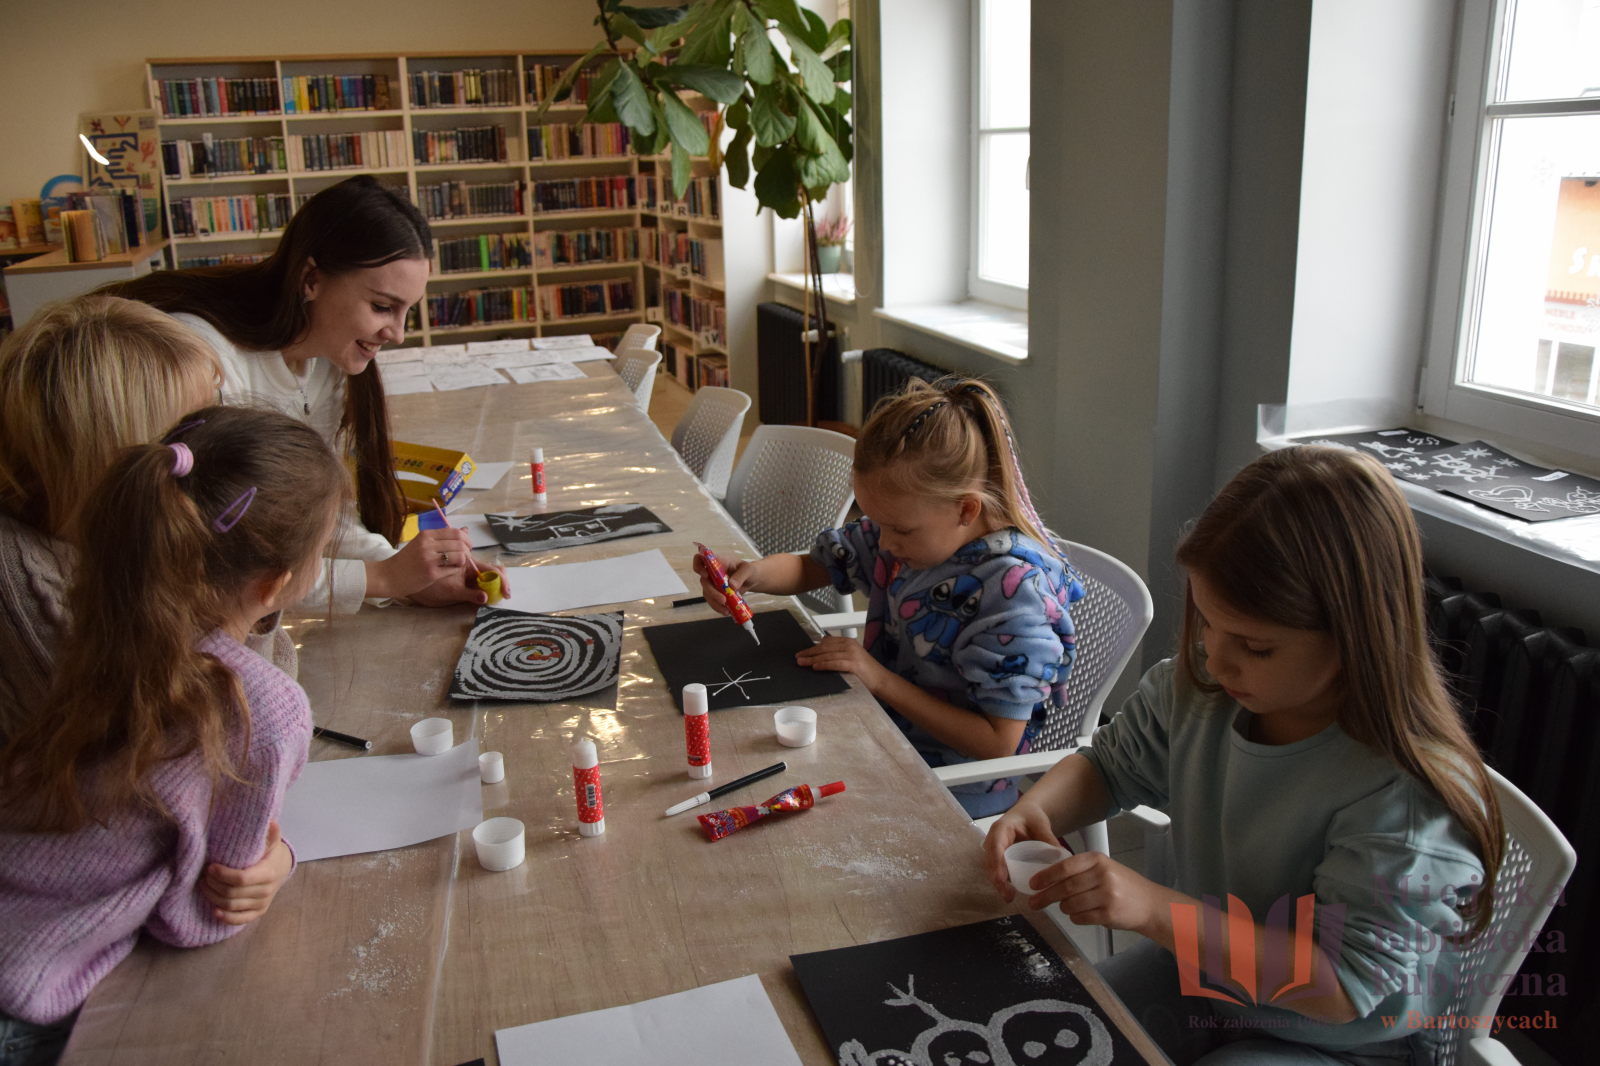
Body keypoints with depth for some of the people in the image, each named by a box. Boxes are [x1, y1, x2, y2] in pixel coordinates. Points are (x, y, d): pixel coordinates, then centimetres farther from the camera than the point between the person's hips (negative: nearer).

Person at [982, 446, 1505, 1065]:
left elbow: (1341, 987, -30)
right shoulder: (1195, 689, -12)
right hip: (1201, 970, 6)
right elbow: (1109, 768, 6)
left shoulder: (1408, 795, -31)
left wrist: (1154, 909, -39)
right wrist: (1035, 810, -17)